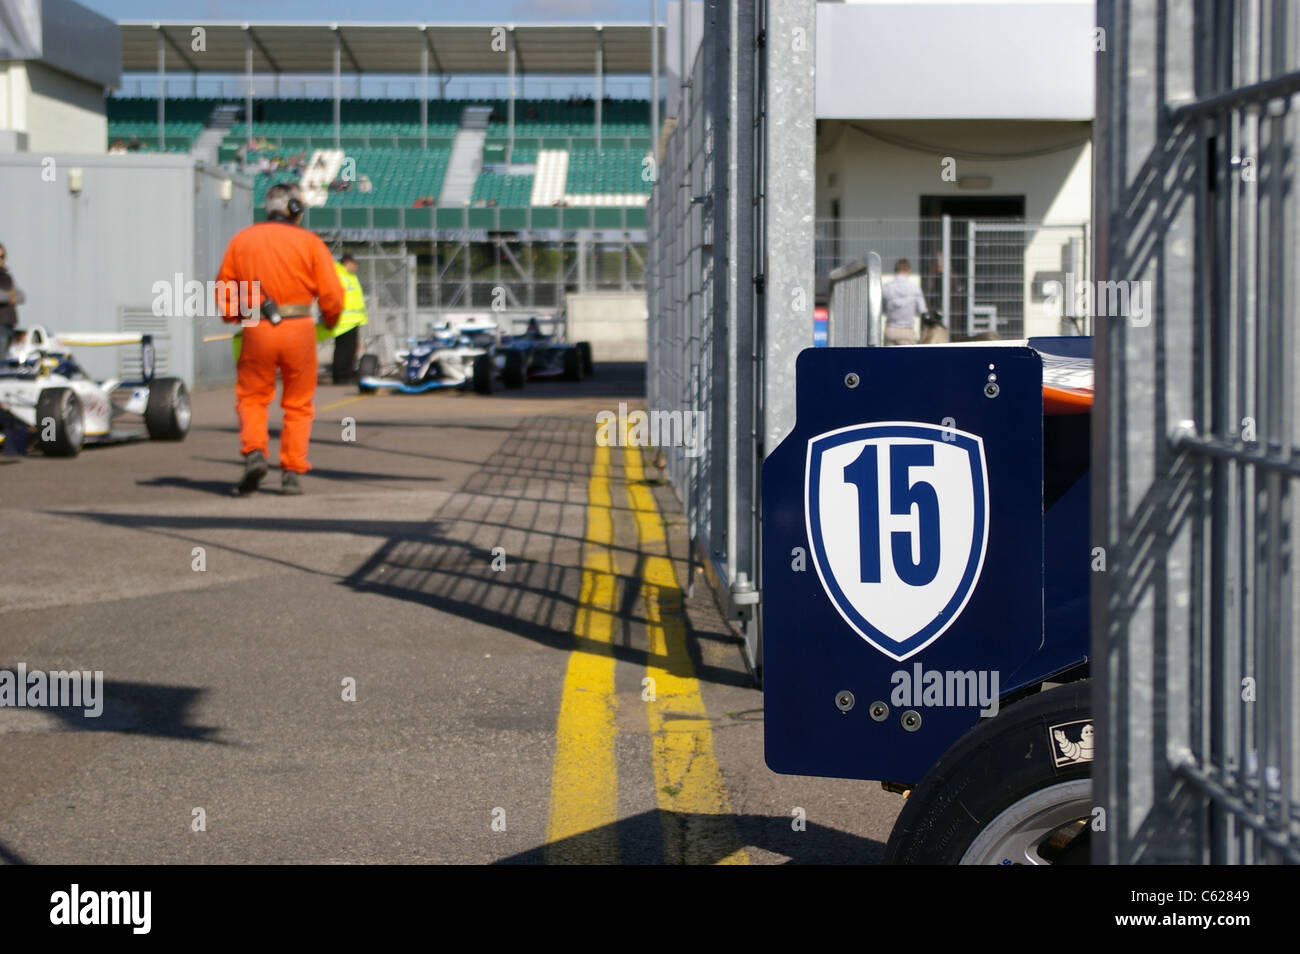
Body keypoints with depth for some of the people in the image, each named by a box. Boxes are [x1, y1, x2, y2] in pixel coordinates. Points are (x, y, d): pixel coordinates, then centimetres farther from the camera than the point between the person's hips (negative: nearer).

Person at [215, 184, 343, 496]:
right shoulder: (309, 242, 1)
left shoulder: (242, 239, 9)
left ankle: (254, 453, -11)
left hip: (256, 330, 1)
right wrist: (330, 321, 15)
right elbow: (331, 293, -4)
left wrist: (235, 316, 25)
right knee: (298, 404, 11)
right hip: (299, 330, -1)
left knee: (251, 397, 13)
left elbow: (224, 290, 10)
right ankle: (292, 471, 6)